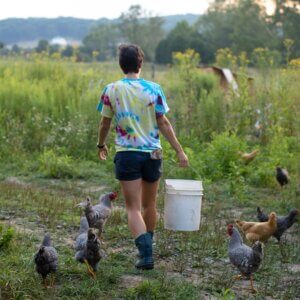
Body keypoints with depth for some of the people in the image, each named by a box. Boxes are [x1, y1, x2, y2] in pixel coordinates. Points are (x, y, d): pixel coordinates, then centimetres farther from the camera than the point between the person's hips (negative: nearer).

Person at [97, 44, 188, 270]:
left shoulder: (111, 90, -2)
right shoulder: (153, 89, -4)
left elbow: (105, 123, 6)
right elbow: (164, 124, -5)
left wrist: (101, 145, 24)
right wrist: (180, 151, 0)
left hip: (126, 154, -1)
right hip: (152, 153, 2)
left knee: (134, 209, 0)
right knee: (149, 205, 18)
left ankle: (146, 254, -15)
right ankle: (148, 248, 35)